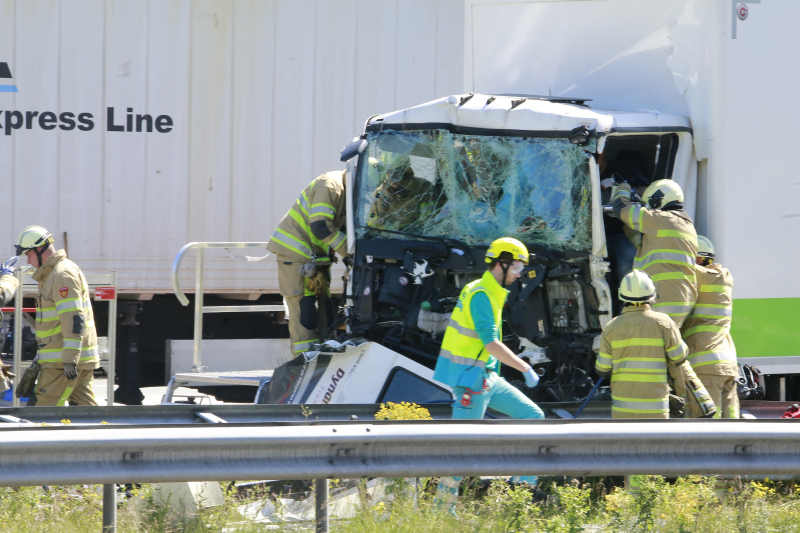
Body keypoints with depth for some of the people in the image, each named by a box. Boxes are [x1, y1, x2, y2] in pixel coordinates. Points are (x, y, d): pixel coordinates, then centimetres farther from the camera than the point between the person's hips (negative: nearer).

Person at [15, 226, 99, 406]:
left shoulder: (63, 275, -15)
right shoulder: (51, 274, 19)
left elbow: (74, 320, -22)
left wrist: (70, 360, -26)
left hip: (64, 359, -10)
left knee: (46, 407, -10)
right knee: (83, 406, 8)